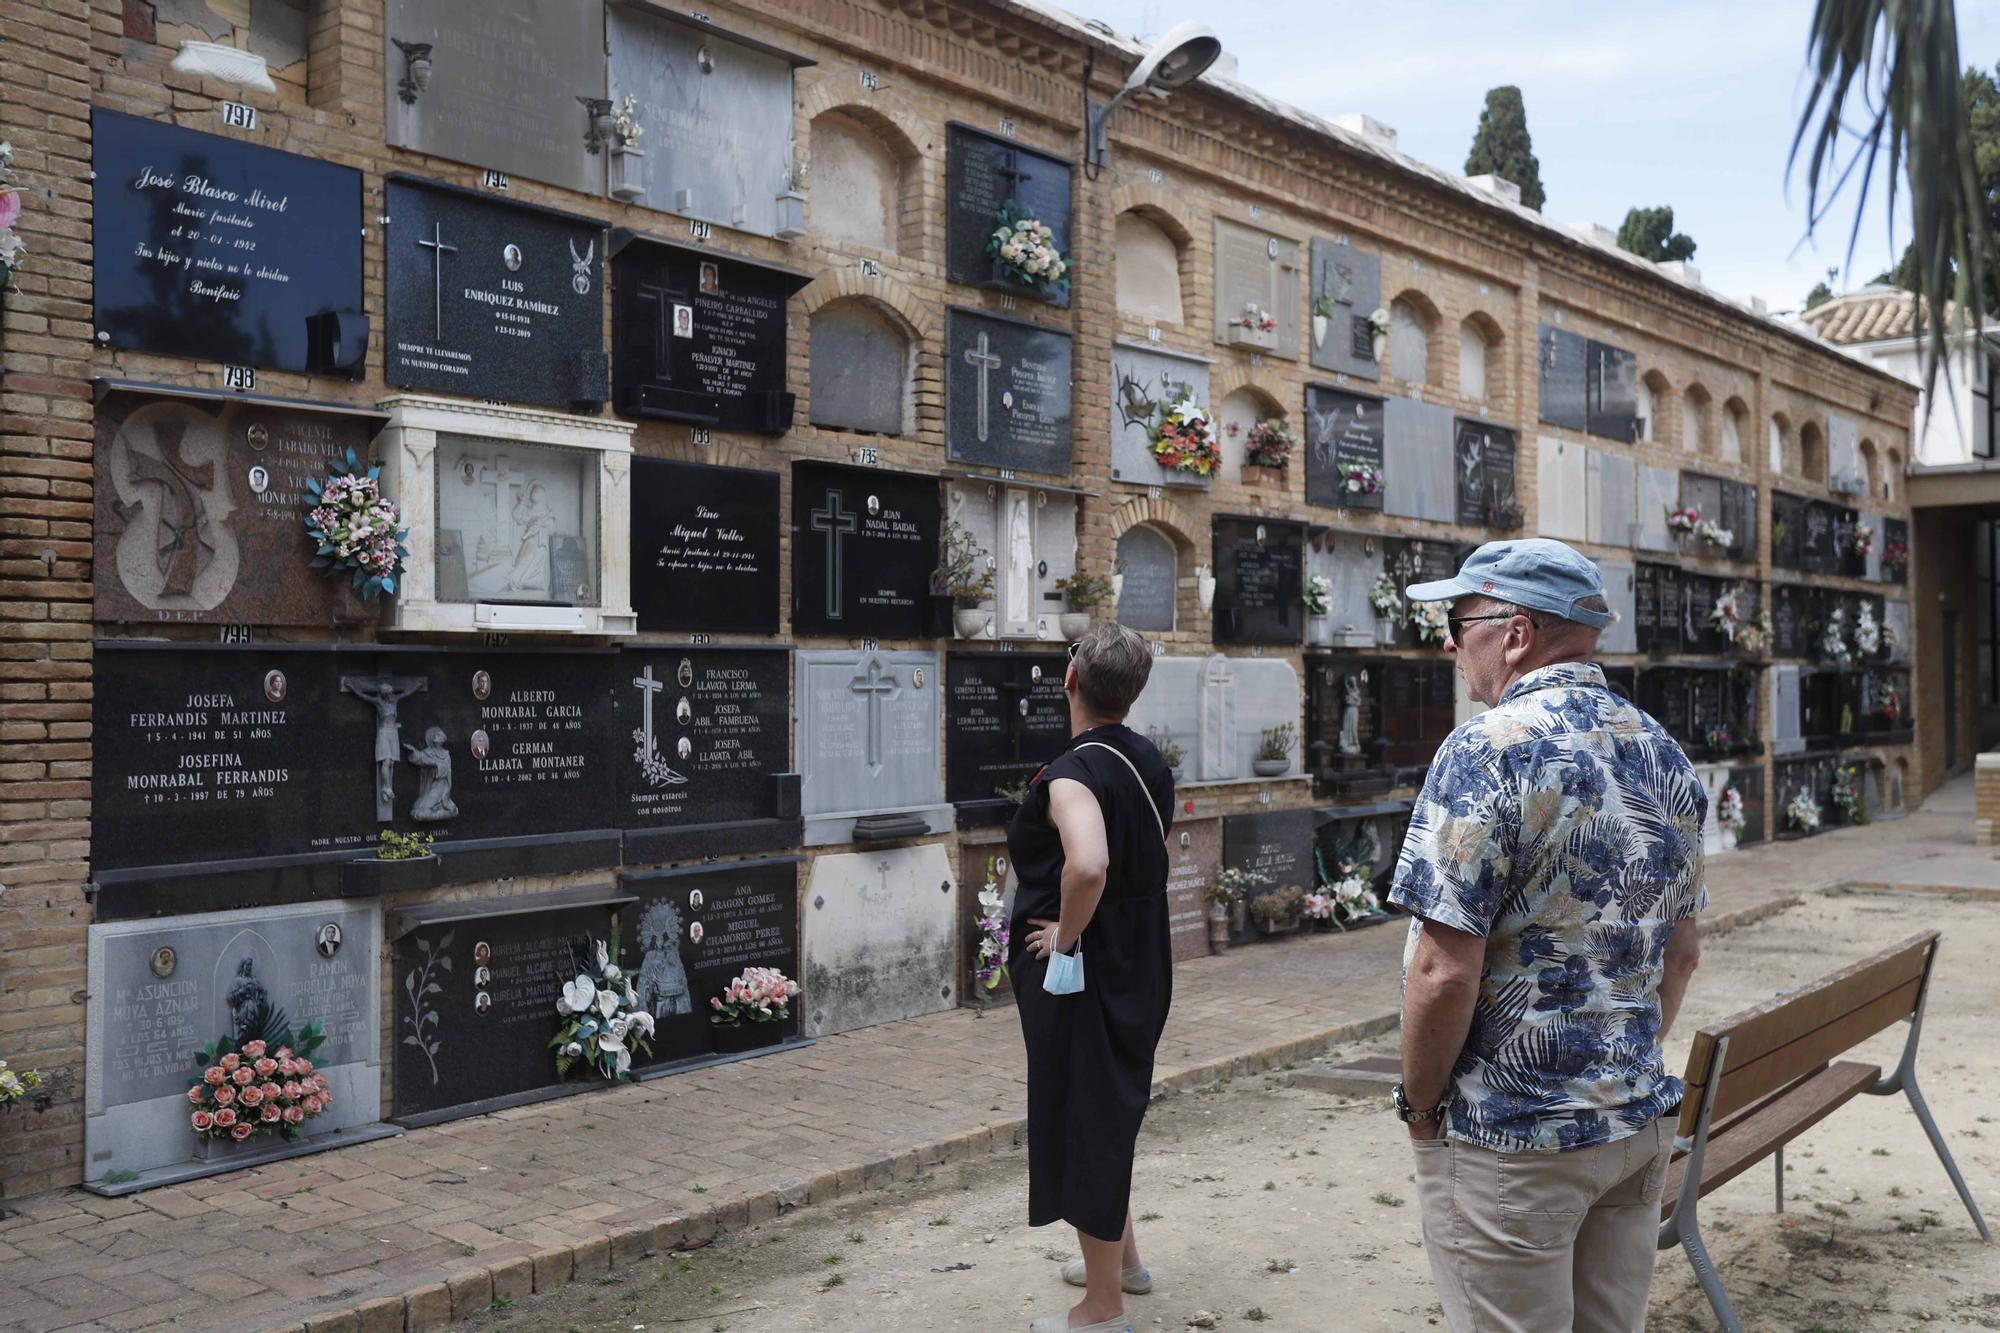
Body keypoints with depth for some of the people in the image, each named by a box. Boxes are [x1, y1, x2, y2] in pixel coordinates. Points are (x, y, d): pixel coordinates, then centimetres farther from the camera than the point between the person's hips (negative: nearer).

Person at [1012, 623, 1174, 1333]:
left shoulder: (1073, 773, -23)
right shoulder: (1149, 761, 6)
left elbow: (1088, 866, -41)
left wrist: (1066, 934, -25)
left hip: (1079, 977, -9)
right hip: (1140, 970, 9)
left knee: (1083, 1123, 3)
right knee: (1110, 1114, 24)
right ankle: (1121, 1255, 41)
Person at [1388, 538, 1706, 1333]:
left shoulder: (1489, 749, -18)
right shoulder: (1663, 754, 6)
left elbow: (1445, 973, -22)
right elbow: (1682, 952, 13)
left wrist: (1420, 1103, -8)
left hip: (1513, 1137, -7)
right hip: (1641, 1121, 8)